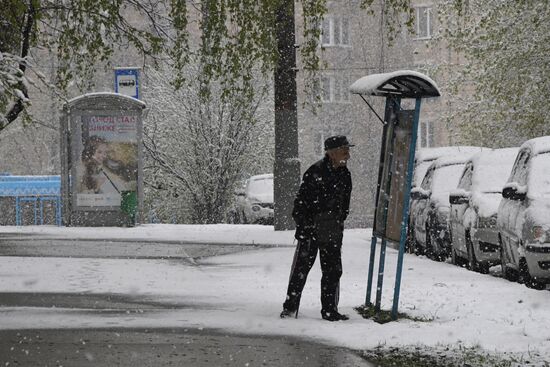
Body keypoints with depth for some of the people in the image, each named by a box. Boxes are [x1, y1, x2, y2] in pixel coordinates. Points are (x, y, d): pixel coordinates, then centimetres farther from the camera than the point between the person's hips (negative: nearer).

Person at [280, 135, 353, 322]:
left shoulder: (344, 175, 8)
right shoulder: (316, 172, -13)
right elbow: (301, 201, -12)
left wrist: (339, 223, 14)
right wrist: (302, 225, -14)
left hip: (333, 232, 6)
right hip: (311, 229, -6)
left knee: (333, 271, 6)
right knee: (301, 268, 1)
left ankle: (329, 310, 12)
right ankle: (290, 306, 10)